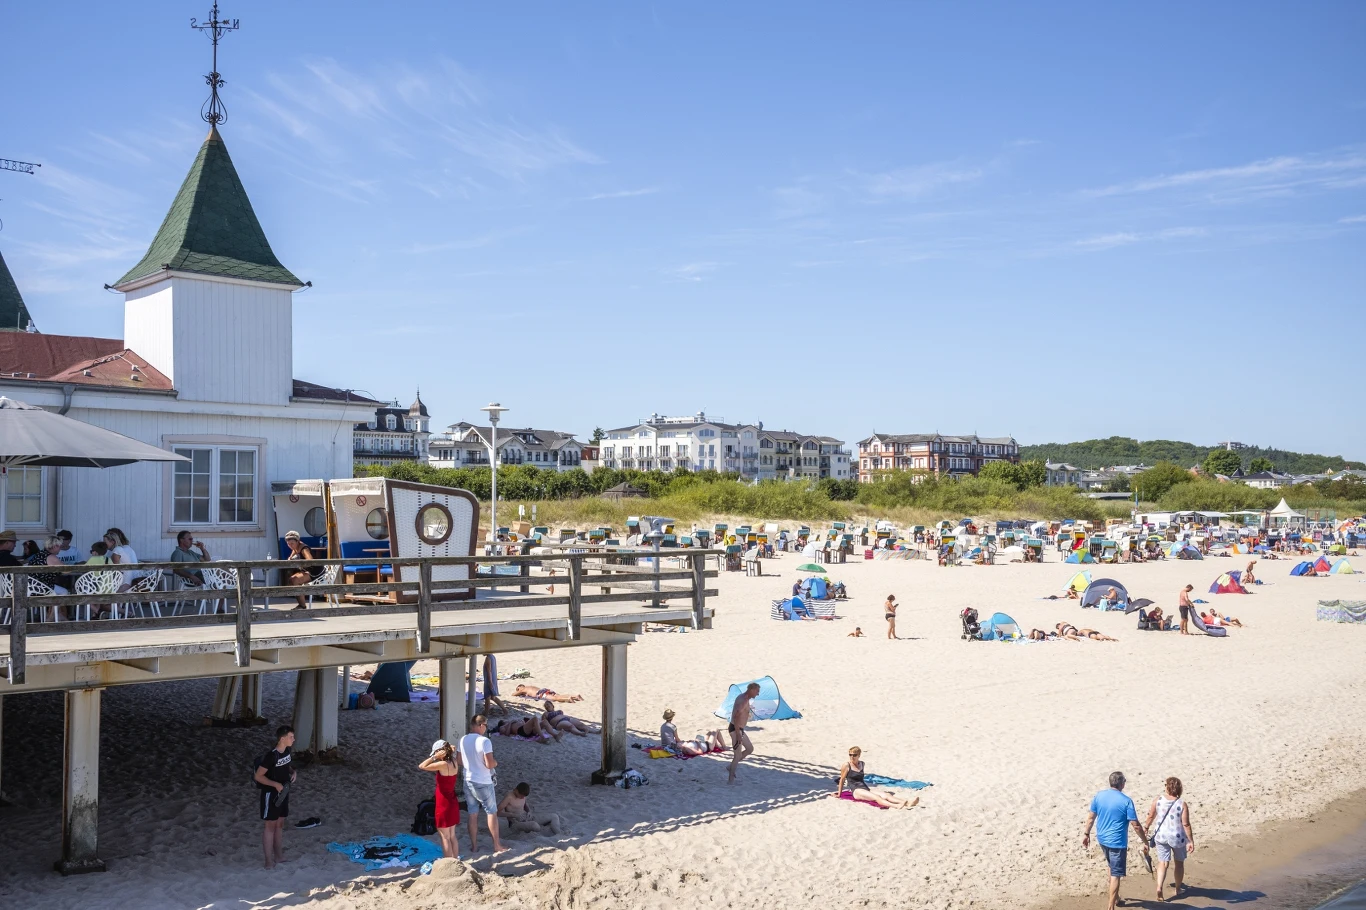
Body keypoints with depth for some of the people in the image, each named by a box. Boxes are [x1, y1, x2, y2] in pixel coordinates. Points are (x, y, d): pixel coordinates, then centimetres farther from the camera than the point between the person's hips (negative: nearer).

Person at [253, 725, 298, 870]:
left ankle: (279, 856, 26)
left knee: (280, 824, 15)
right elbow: (258, 776, -21)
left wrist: (293, 772, -2)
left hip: (283, 793, 7)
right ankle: (269, 861, 8)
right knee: (271, 826, 0)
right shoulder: (271, 756, -25)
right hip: (271, 794, -7)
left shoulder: (288, 751, -1)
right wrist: (275, 784, -26)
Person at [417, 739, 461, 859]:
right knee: (452, 836, 18)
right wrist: (453, 751, 6)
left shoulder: (443, 764, -22)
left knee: (445, 837, 3)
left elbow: (421, 766, -21)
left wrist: (434, 757, -19)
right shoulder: (454, 762, -1)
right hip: (453, 803, 8)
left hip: (444, 804, -8)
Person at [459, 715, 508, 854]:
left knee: (473, 814, 13)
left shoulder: (463, 740, -1)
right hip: (483, 783, -5)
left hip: (468, 781, 5)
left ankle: (474, 846, 19)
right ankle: (497, 846, 14)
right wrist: (495, 762, 0)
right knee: (492, 813, 8)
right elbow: (489, 764, -21)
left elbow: (460, 762, 8)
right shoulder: (484, 741, -20)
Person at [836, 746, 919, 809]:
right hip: (856, 791, -6)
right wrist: (839, 794, 11)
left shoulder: (861, 764, 20)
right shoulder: (847, 765, 2)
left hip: (866, 789, 6)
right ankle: (896, 806, -59)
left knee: (885, 795, -20)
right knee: (876, 797, -33)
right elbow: (842, 779, 7)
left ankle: (908, 803, -41)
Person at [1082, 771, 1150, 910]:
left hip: (1102, 839, 6)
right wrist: (1145, 842, -4)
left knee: (1112, 868, 27)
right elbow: (1136, 825, -15)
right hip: (1117, 842, -6)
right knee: (1116, 874, 3)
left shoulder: (1098, 796, -2)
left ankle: (1115, 896, 39)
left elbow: (1091, 817, 4)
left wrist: (1086, 834, 16)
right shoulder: (1126, 801, -17)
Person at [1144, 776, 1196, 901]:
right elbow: (1186, 824, -17)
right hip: (1178, 838, -1)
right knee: (1179, 863, 20)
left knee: (1162, 862, 10)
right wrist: (1191, 841, -9)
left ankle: (1159, 887, -9)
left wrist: (1146, 826, 23)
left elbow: (1151, 816, 4)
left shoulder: (1158, 801, -8)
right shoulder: (1182, 804, -16)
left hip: (1161, 836, 1)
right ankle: (1177, 889, 33)